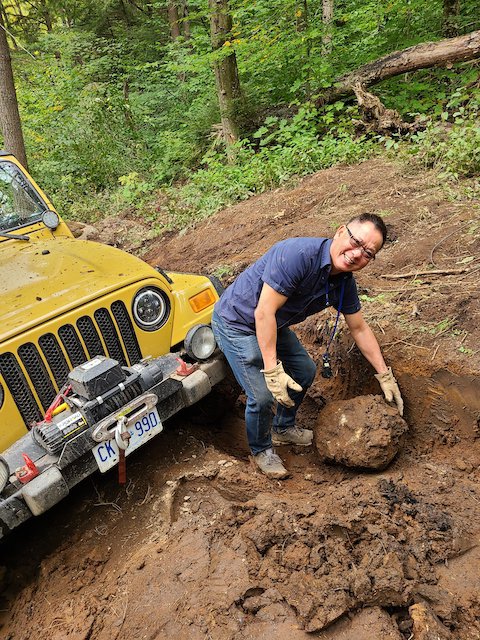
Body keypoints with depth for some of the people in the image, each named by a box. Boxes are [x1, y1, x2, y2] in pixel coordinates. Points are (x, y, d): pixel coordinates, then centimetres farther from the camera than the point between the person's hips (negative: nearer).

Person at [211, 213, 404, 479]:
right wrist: (272, 371, -33)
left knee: (305, 371, 16)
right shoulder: (298, 254, -34)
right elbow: (264, 312, -34)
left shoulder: (344, 282, -7)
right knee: (263, 395, -12)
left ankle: (283, 428, 41)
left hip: (273, 324, 9)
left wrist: (385, 375, 8)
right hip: (237, 321, -8)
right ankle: (261, 450, 20)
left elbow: (359, 328, 6)